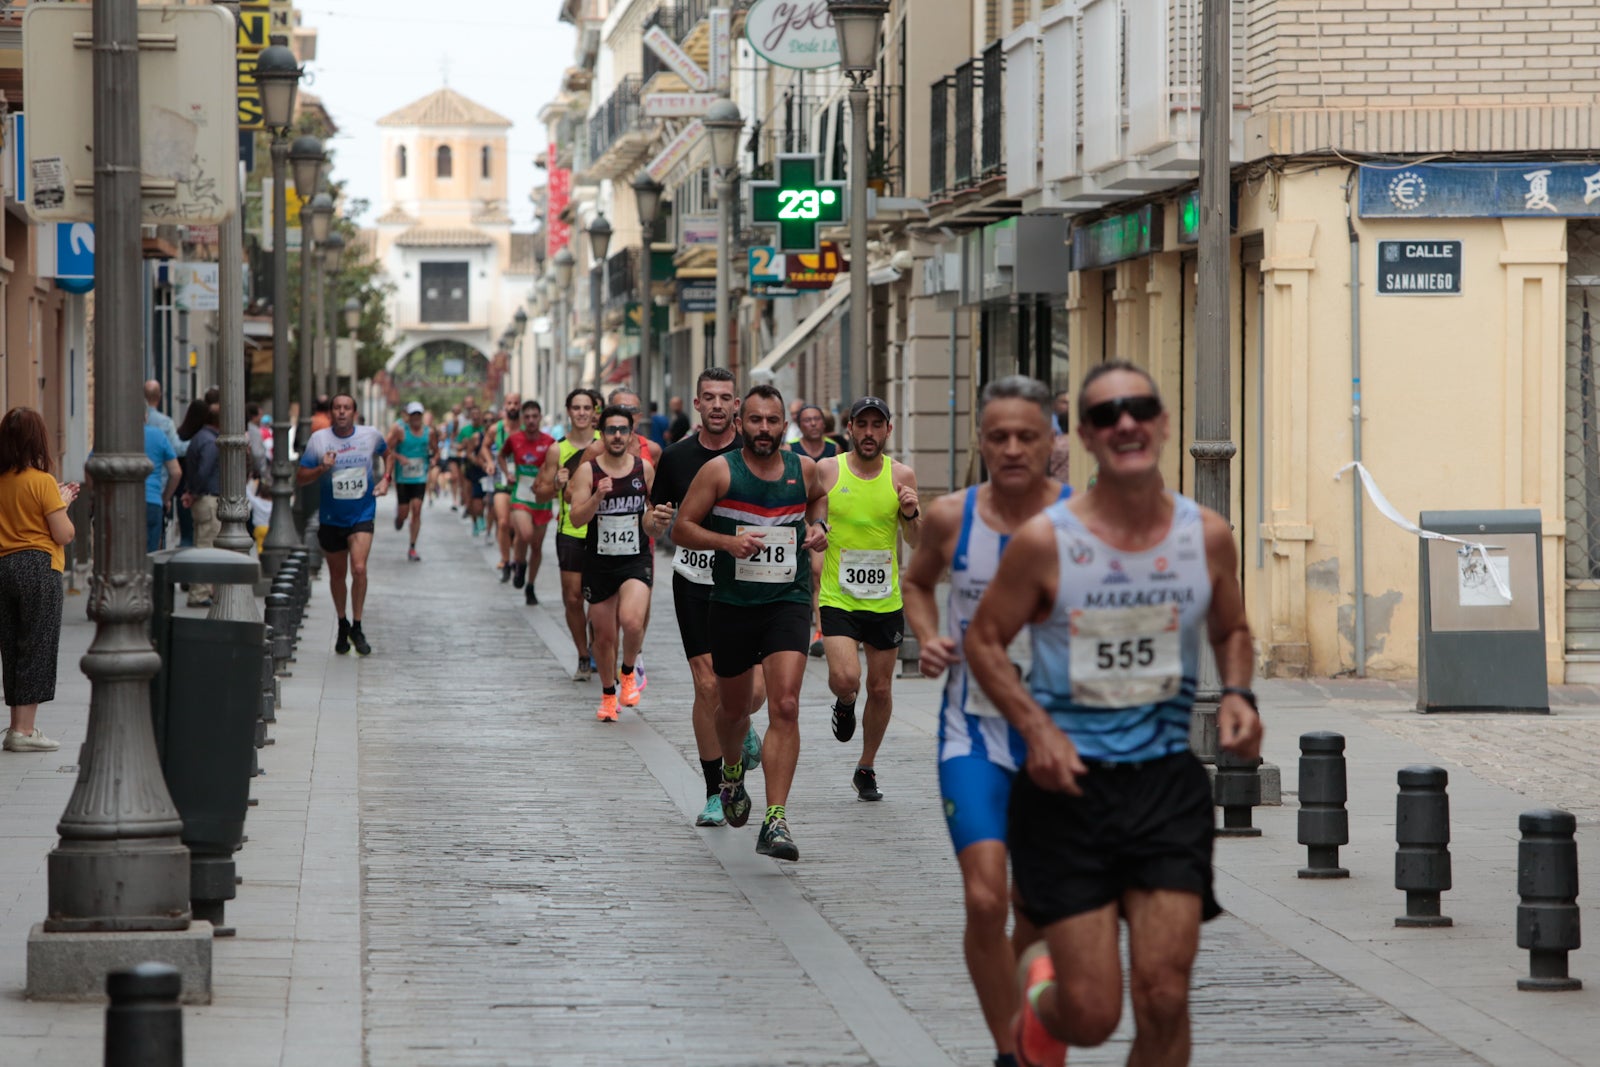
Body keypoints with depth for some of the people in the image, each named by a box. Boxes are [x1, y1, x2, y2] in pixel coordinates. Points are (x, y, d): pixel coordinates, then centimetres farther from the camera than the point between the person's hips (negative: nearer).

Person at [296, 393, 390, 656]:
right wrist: (321, 469, -21)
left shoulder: (371, 436, -1)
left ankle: (357, 627, -6)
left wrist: (385, 479, 7)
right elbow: (300, 478, -3)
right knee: (337, 573, 12)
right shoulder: (318, 439, -5)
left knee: (359, 568, -18)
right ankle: (342, 625, 33)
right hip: (331, 518, 1)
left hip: (362, 515, -1)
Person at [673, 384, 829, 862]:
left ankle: (775, 821, -18)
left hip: (789, 602, 0)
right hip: (733, 604, 0)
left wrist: (818, 525, 6)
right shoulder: (719, 471, -5)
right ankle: (732, 772, 50)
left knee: (785, 707, -16)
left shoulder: (803, 468, 4)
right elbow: (682, 528, -3)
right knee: (733, 709, 16)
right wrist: (726, 541, -20)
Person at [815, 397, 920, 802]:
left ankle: (866, 768, 27)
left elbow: (916, 542, 4)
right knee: (845, 678, -20)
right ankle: (845, 704, 17)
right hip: (837, 598, -2)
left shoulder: (900, 475, 1)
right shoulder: (826, 471, -4)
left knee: (880, 689, 8)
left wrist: (911, 514, -14)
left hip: (885, 601, 2)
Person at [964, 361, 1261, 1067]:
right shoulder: (1045, 541, -8)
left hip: (1168, 782, 2)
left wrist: (1237, 694, -1)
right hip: (1068, 781, -2)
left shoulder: (1207, 536, 2)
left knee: (1164, 998, -8)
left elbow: (1232, 630, 20)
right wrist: (1035, 727, -12)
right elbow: (985, 639, 3)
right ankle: (1040, 991, 34)